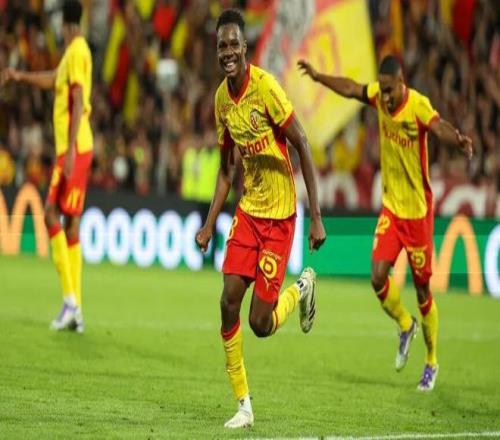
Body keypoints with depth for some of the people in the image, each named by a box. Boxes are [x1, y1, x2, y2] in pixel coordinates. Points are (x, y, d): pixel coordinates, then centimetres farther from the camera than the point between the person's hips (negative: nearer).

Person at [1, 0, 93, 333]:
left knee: (53, 215, -11)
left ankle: (70, 298, -15)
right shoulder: (72, 54, 16)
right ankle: (75, 308, 6)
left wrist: (71, 149, -23)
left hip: (74, 149, -9)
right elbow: (51, 80, 36)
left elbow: (78, 102, -19)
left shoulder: (77, 53, -12)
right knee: (70, 222, 7)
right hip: (71, 148, 9)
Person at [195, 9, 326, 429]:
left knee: (261, 324, -7)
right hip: (247, 210, 6)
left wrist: (316, 217, -18)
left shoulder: (266, 87, -19)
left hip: (279, 214, -6)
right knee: (228, 302, -5)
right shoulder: (222, 98, 2)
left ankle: (301, 288, 25)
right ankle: (243, 405, 4)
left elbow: (303, 147, -16)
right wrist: (210, 224, 9)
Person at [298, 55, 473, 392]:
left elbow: (439, 127, -41)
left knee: (422, 288, 4)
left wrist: (459, 140, -62)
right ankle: (406, 327, 22)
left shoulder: (418, 105, -22)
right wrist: (319, 77, 17)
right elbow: (351, 89, 15)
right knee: (378, 277, -9)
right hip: (390, 206, 5)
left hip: (418, 209, -5)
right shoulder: (379, 96, -5)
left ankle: (432, 363, 21)